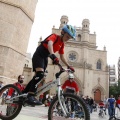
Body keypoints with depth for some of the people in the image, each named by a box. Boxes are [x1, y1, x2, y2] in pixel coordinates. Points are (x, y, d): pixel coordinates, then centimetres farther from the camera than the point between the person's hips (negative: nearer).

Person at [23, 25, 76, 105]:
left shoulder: (62, 44, 7)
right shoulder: (54, 36, -15)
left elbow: (62, 57, 13)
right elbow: (50, 44, -38)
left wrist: (68, 66, 5)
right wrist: (53, 55, -56)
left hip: (45, 58, 8)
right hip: (38, 55, -8)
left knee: (37, 76, 7)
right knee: (40, 74, -29)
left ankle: (23, 94, 18)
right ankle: (30, 95, -28)